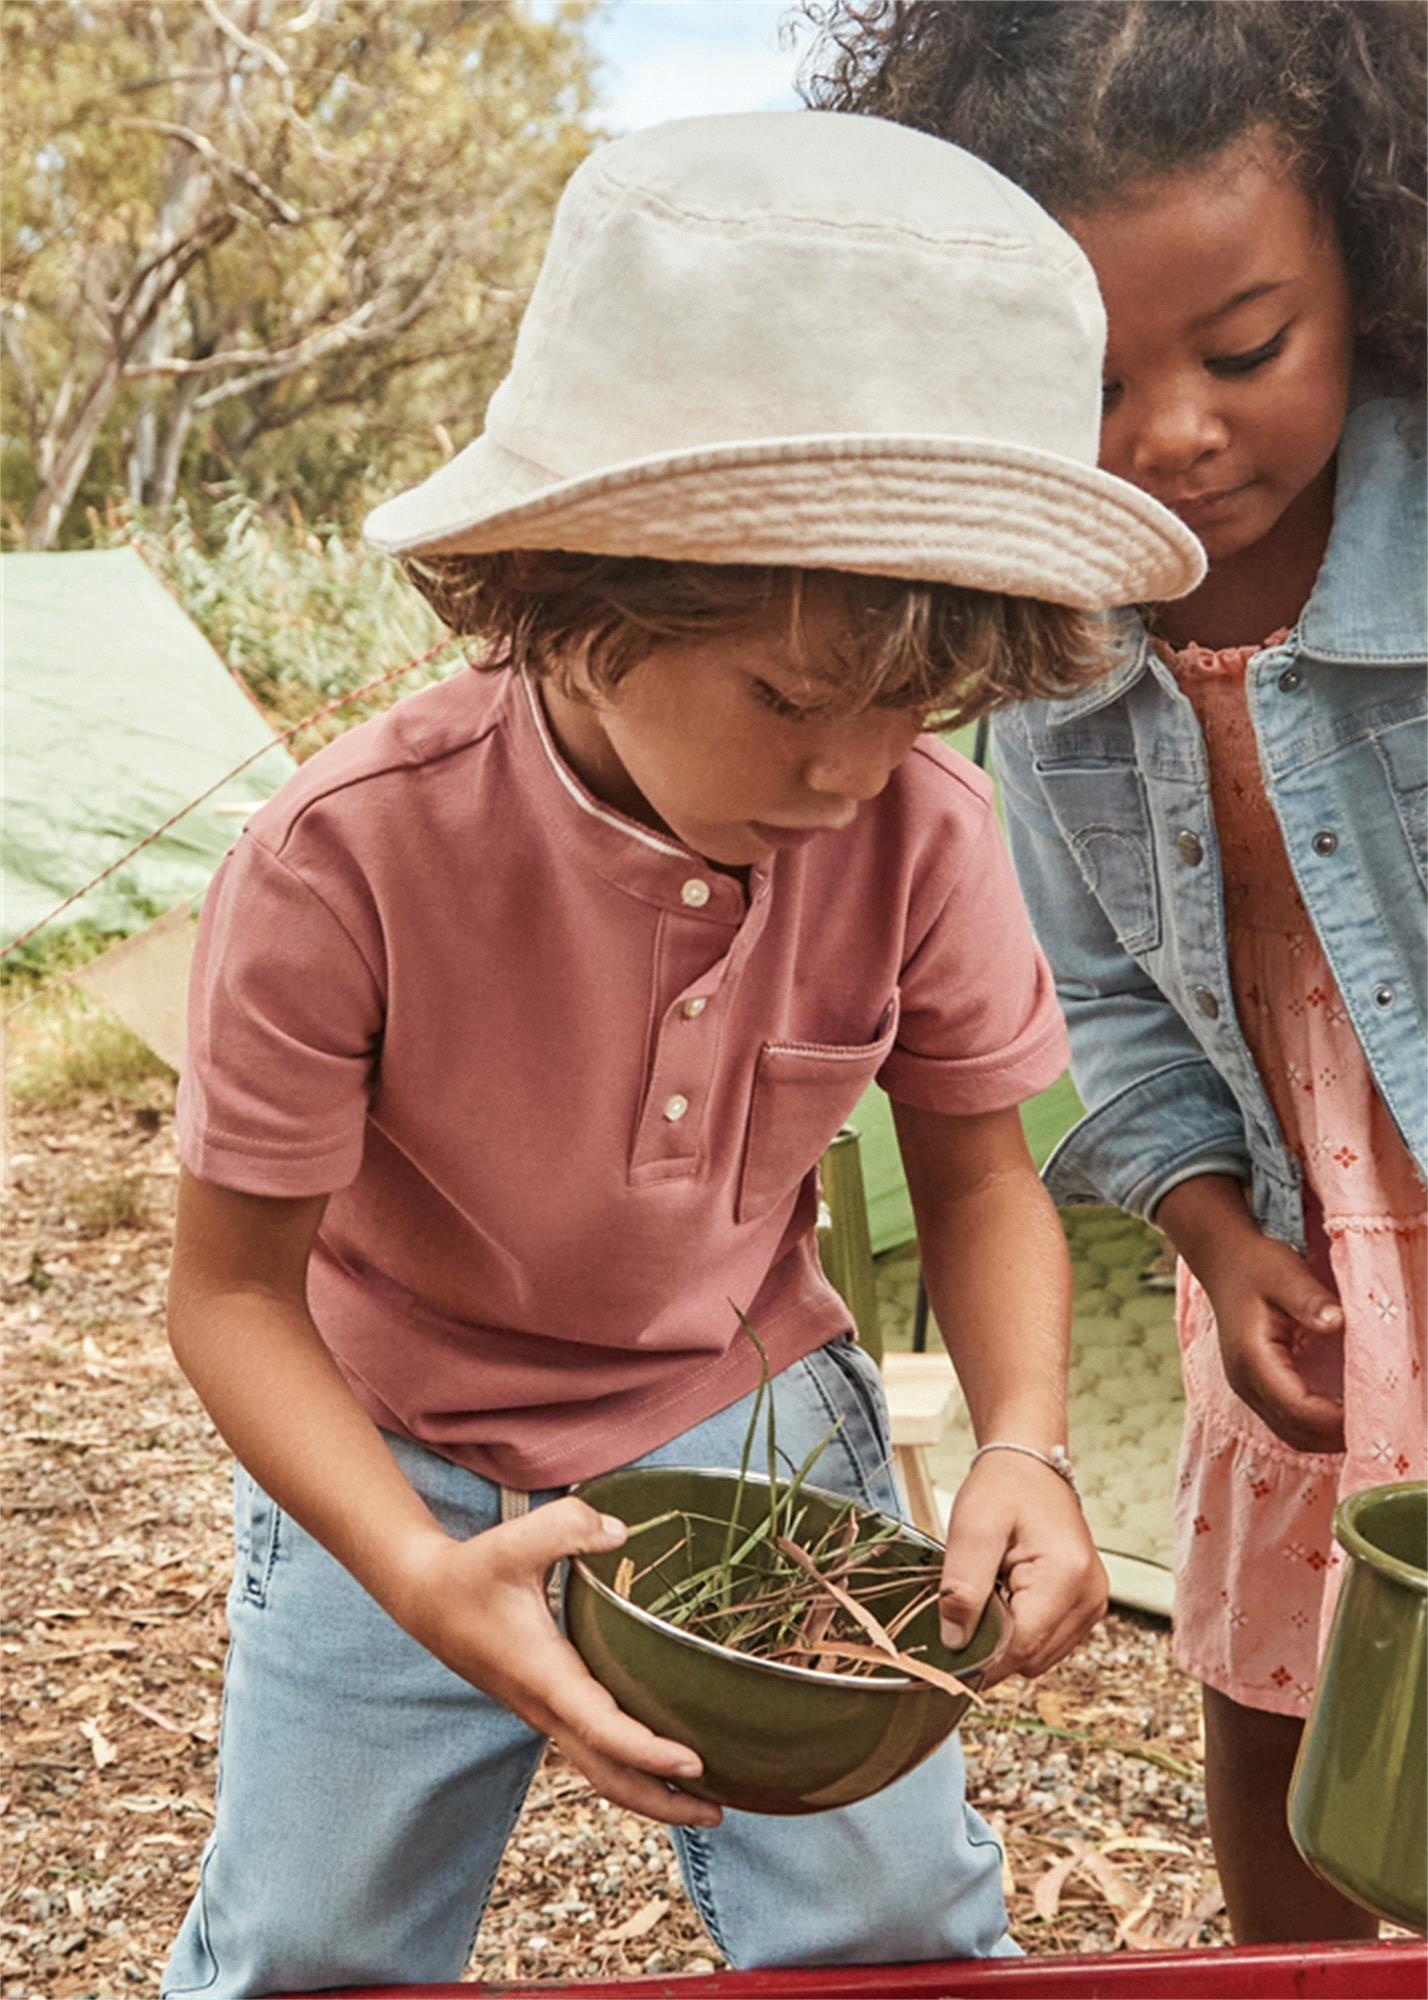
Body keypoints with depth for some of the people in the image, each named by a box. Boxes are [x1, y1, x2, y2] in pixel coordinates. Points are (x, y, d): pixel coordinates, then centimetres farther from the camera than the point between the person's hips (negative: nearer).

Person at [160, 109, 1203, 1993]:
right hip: (401, 1466, -1)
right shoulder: (349, 857, -30)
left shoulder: (919, 829, -20)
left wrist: (1023, 1445, -24)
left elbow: (978, 1175, -5)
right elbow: (232, 1286, -20)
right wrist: (422, 1573, -36)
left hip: (753, 1421, 2)